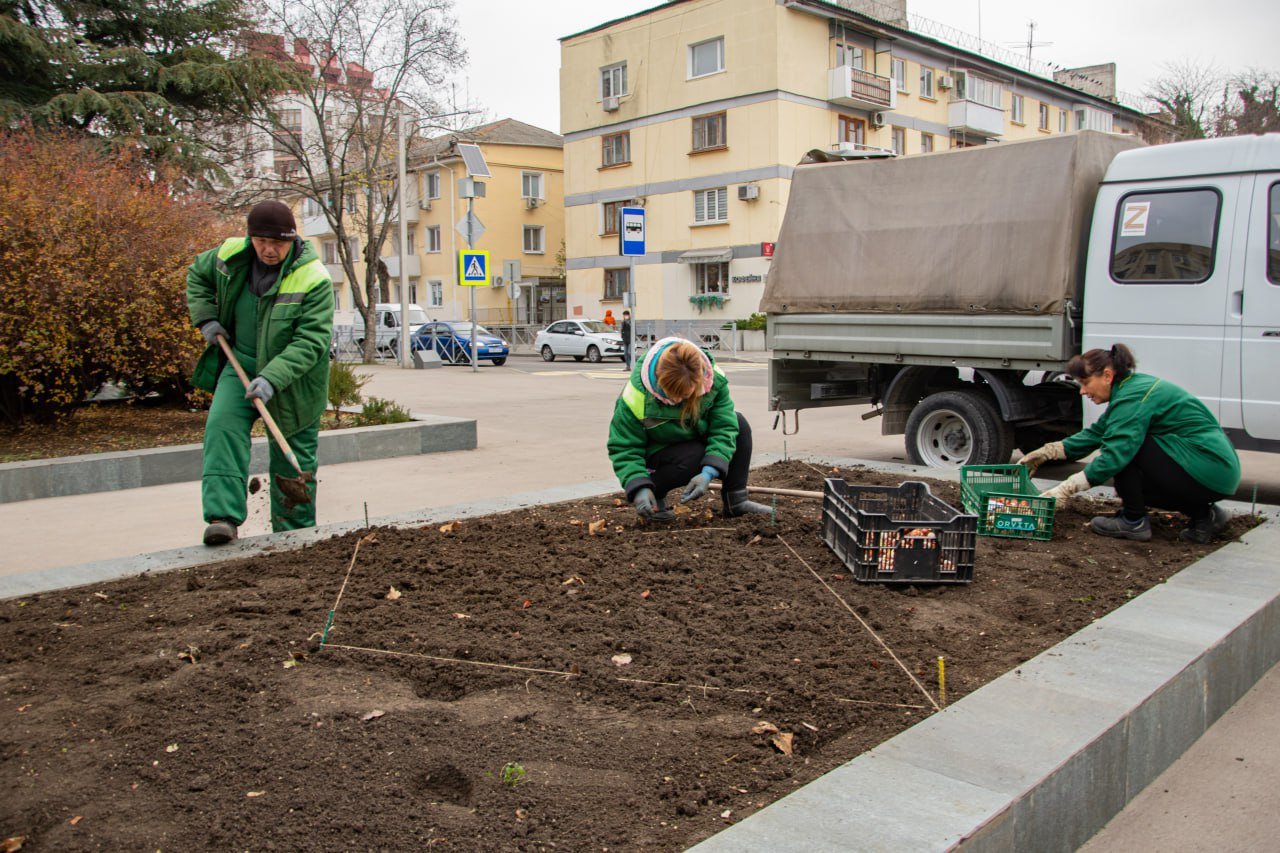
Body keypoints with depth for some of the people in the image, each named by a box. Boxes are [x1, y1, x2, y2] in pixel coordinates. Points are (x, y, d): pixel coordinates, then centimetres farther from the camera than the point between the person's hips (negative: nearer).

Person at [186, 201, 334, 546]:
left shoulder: (314, 279, -21)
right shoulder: (230, 256, -6)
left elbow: (311, 341, -26)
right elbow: (197, 275, 17)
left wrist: (272, 378, -36)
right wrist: (206, 317, 2)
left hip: (292, 377, -3)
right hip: (241, 364, 3)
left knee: (293, 456, 4)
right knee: (223, 427, -19)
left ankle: (295, 534, 18)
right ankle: (224, 517, -20)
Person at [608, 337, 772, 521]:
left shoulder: (714, 379, -25)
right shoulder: (636, 397, -33)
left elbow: (725, 427, -25)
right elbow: (624, 449, -25)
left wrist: (708, 473, -38)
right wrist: (640, 488, -39)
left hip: (696, 440, 5)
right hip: (654, 452, -5)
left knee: (739, 424, -16)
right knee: (695, 456, -34)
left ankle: (736, 501, -9)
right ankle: (654, 498, -7)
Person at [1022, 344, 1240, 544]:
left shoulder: (1134, 396, -18)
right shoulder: (1131, 387, 12)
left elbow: (1115, 454, -29)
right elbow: (1095, 434, 20)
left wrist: (1064, 490, -30)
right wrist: (1047, 452, 15)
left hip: (1207, 473, -10)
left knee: (1124, 443, -13)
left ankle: (1134, 521, -4)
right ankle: (1203, 514, 14)